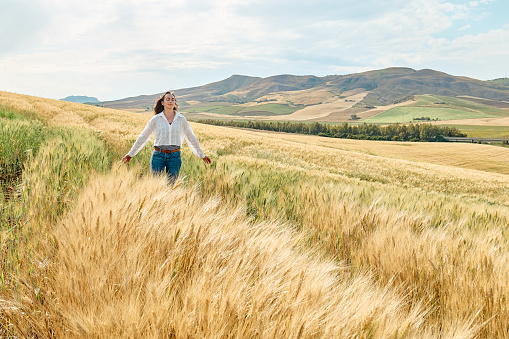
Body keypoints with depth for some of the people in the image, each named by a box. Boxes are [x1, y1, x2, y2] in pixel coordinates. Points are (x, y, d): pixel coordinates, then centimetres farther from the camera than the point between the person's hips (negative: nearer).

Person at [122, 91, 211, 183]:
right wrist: (130, 154, 10)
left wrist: (202, 155, 18)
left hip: (175, 156, 1)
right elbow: (143, 137, 9)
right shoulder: (156, 119, 3)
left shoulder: (181, 119, 6)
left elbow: (191, 138, 14)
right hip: (158, 155, -1)